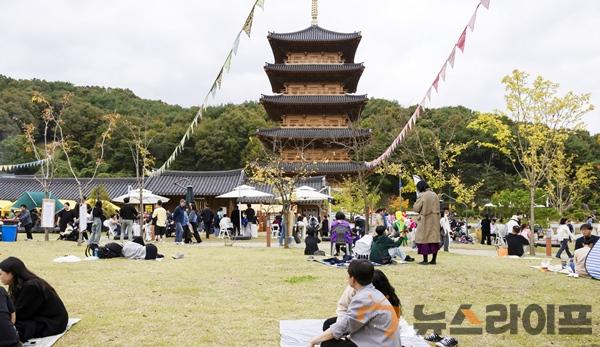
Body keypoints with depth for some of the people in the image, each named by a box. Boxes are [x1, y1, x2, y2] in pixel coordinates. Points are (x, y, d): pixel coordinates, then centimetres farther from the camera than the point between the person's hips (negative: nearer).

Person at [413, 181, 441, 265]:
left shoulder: (422, 196, -13)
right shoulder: (434, 195, 7)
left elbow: (416, 208, -10)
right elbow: (437, 207, 14)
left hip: (425, 220, -6)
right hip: (435, 220, 6)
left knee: (424, 239, 1)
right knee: (434, 238, 10)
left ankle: (425, 260, 1)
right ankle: (434, 260, 12)